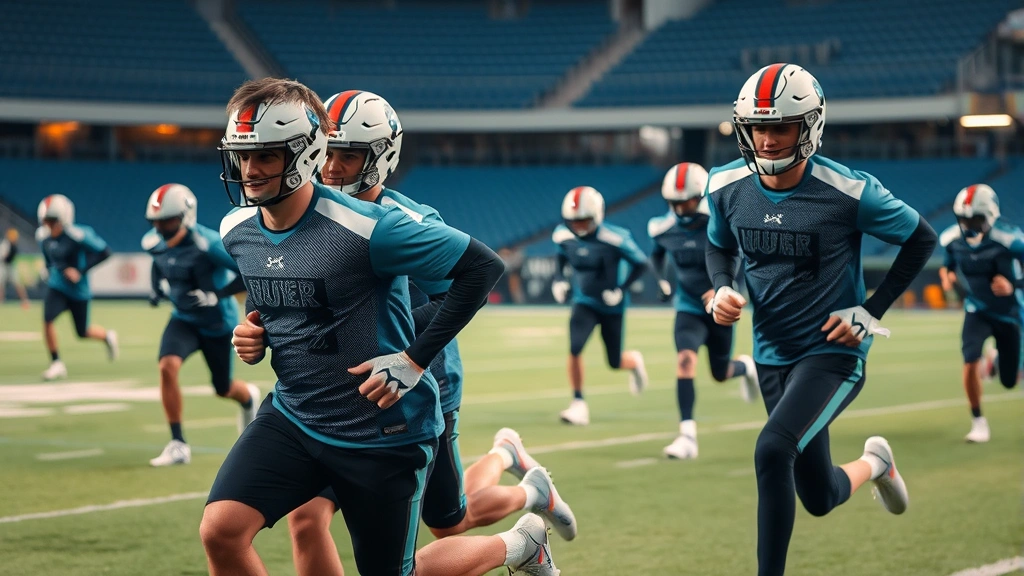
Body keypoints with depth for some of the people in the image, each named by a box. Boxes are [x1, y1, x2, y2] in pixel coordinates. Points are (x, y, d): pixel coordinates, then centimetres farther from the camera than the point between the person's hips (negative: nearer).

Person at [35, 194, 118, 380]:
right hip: (56, 286, 4)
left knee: (83, 332, 8)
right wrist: (49, 269, 2)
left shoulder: (77, 235, -24)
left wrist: (81, 271, -22)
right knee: (47, 319, -18)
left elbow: (104, 252, -19)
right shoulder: (44, 236, -5)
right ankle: (56, 363, -3)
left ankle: (107, 336, 43)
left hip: (78, 290, -4)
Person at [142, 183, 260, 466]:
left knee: (223, 389, 12)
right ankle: (178, 444, -14)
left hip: (218, 323, -4)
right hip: (183, 319, 4)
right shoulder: (155, 243, -11)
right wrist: (159, 289, 1)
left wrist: (216, 296, -31)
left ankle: (248, 397, 53)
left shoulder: (207, 245, -31)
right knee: (167, 366, -24)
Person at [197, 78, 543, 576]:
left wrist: (415, 360, -19)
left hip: (382, 433, -5)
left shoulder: (363, 229, -23)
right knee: (220, 530, -18)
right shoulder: (237, 231, -2)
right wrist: (253, 334, 0)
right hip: (292, 418, 5)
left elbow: (482, 266, -19)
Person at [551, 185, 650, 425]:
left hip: (611, 306, -2)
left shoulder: (615, 238, -24)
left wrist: (621, 290, -20)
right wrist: (558, 280, -2)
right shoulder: (564, 235, -10)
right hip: (584, 303, 3)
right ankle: (578, 404, -8)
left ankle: (635, 361, 45)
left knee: (615, 362, 8)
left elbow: (641, 264, -13)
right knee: (574, 349, -20)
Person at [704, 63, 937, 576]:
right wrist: (722, 288, -6)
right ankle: (873, 465, 48)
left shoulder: (847, 192, -18)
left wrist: (871, 311, -10)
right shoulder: (727, 187, -6)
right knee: (819, 498, 14)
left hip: (833, 352, -5)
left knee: (773, 450, -29)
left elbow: (921, 239, -4)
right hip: (772, 356, 5)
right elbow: (719, 246, 16)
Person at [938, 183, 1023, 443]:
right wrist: (947, 274, -13)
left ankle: (995, 359, 46)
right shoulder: (952, 238, -14)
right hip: (977, 311, 2)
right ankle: (978, 421, -3)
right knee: (971, 362, -24)